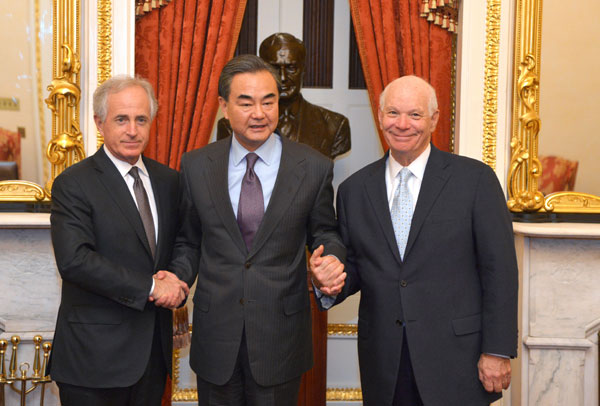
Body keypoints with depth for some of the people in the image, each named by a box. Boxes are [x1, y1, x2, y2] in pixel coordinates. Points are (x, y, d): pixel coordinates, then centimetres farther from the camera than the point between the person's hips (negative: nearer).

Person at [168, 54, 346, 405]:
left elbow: (324, 233, 5)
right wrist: (177, 278, -9)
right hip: (216, 335, 2)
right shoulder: (196, 166, 1)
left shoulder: (314, 168, -5)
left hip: (281, 335, -1)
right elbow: (189, 241, 9)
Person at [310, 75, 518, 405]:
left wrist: (497, 351, -8)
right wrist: (331, 282, -11)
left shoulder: (475, 179, -4)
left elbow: (499, 269, -5)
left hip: (456, 359, -3)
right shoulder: (354, 189, 7)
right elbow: (355, 267, 11)